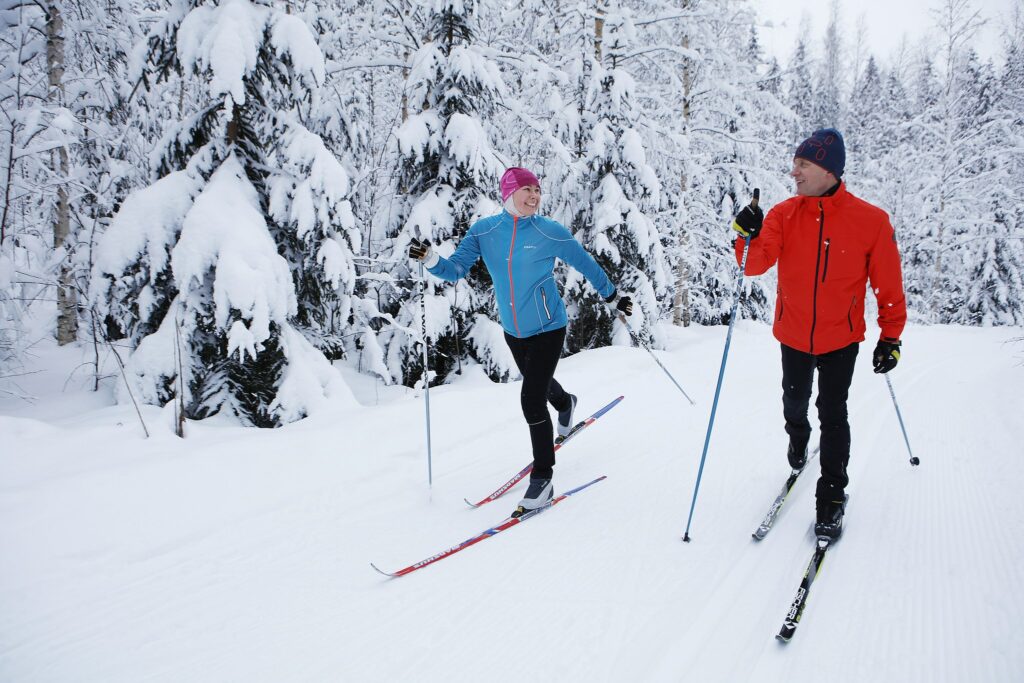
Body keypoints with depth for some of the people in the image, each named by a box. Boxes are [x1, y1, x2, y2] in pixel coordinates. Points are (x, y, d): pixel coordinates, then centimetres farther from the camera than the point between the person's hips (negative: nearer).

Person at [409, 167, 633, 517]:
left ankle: (542, 480, -2)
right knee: (537, 381, 28)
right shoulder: (483, 231, -7)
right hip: (513, 330, 5)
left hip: (548, 328, -5)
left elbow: (586, 264, 0)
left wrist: (613, 296, 9)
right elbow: (456, 269, -10)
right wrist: (430, 259, -30)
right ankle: (565, 403, 66)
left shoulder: (551, 232, -14)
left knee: (532, 399, -14)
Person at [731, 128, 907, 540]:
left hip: (840, 338, -3)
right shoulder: (784, 215, -8)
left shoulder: (871, 221, -14)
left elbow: (889, 285, -7)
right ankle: (797, 438, 54)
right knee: (795, 401, 22)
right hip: (793, 334, 3)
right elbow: (756, 264, -18)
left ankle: (832, 496, 10)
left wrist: (891, 337, -6)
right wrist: (749, 237, -37)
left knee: (833, 415, -4)